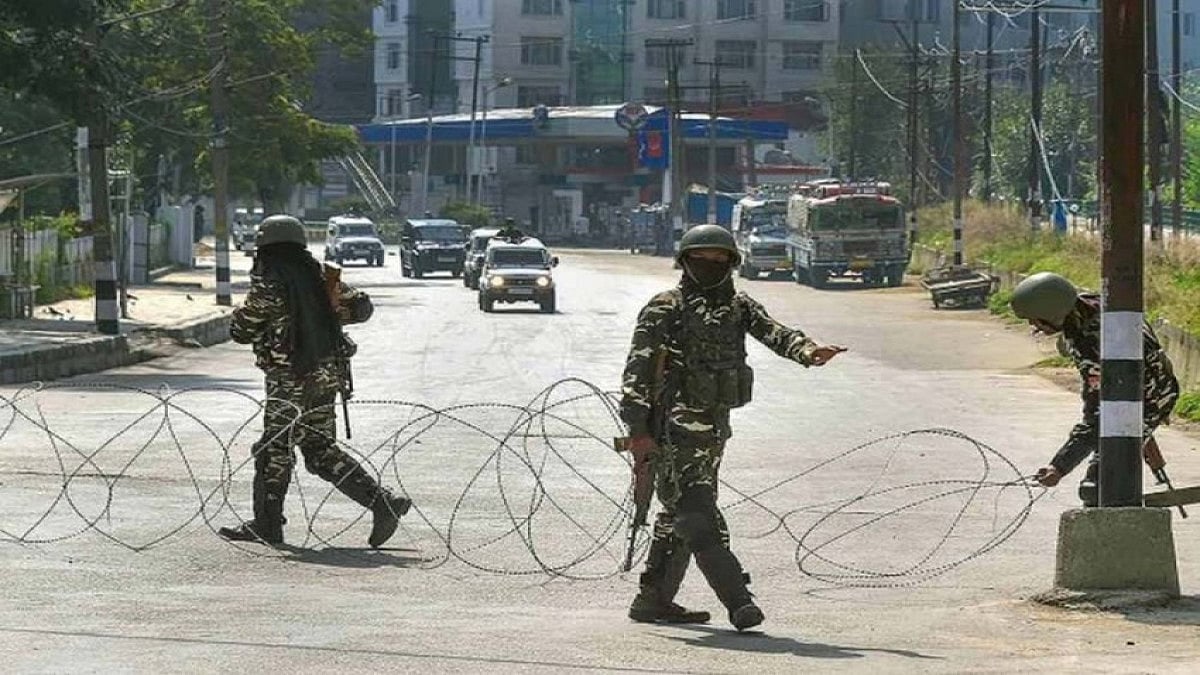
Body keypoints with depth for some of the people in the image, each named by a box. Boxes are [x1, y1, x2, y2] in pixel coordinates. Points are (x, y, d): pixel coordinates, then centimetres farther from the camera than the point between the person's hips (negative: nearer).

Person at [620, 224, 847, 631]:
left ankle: (654, 600, 25)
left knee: (680, 516, 15)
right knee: (699, 519, -14)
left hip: (713, 428, 7)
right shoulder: (664, 310, -5)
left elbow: (773, 333, -5)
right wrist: (637, 429, -19)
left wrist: (807, 351, -27)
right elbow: (636, 371, -9)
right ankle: (739, 603, -21)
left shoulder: (739, 307, 12)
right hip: (673, 430, -7)